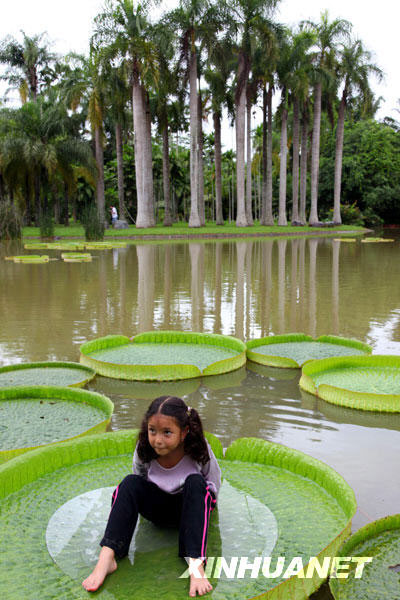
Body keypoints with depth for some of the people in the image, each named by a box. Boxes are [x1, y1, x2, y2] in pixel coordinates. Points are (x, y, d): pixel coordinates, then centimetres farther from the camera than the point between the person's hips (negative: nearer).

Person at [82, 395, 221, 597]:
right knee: (131, 483, -26)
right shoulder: (143, 449, -20)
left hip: (188, 507, -1)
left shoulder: (198, 449, -24)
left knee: (195, 482, -34)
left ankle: (196, 565, -45)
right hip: (157, 507, 2)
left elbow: (213, 484, -7)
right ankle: (106, 559, -36)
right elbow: (140, 479, 1)